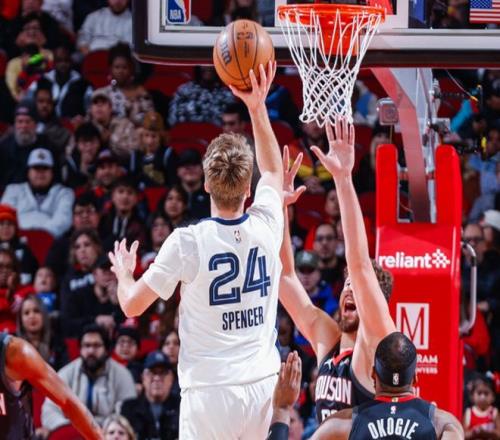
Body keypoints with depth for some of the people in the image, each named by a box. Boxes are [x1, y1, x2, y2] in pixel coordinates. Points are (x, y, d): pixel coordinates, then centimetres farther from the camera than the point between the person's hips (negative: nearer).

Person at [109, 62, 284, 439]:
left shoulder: (187, 242, -11)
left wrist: (123, 273, 22)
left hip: (210, 390, -4)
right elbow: (273, 169, 23)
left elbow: (133, 305, 0)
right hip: (262, 384, 4)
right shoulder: (267, 227, -1)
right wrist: (257, 106, 25)